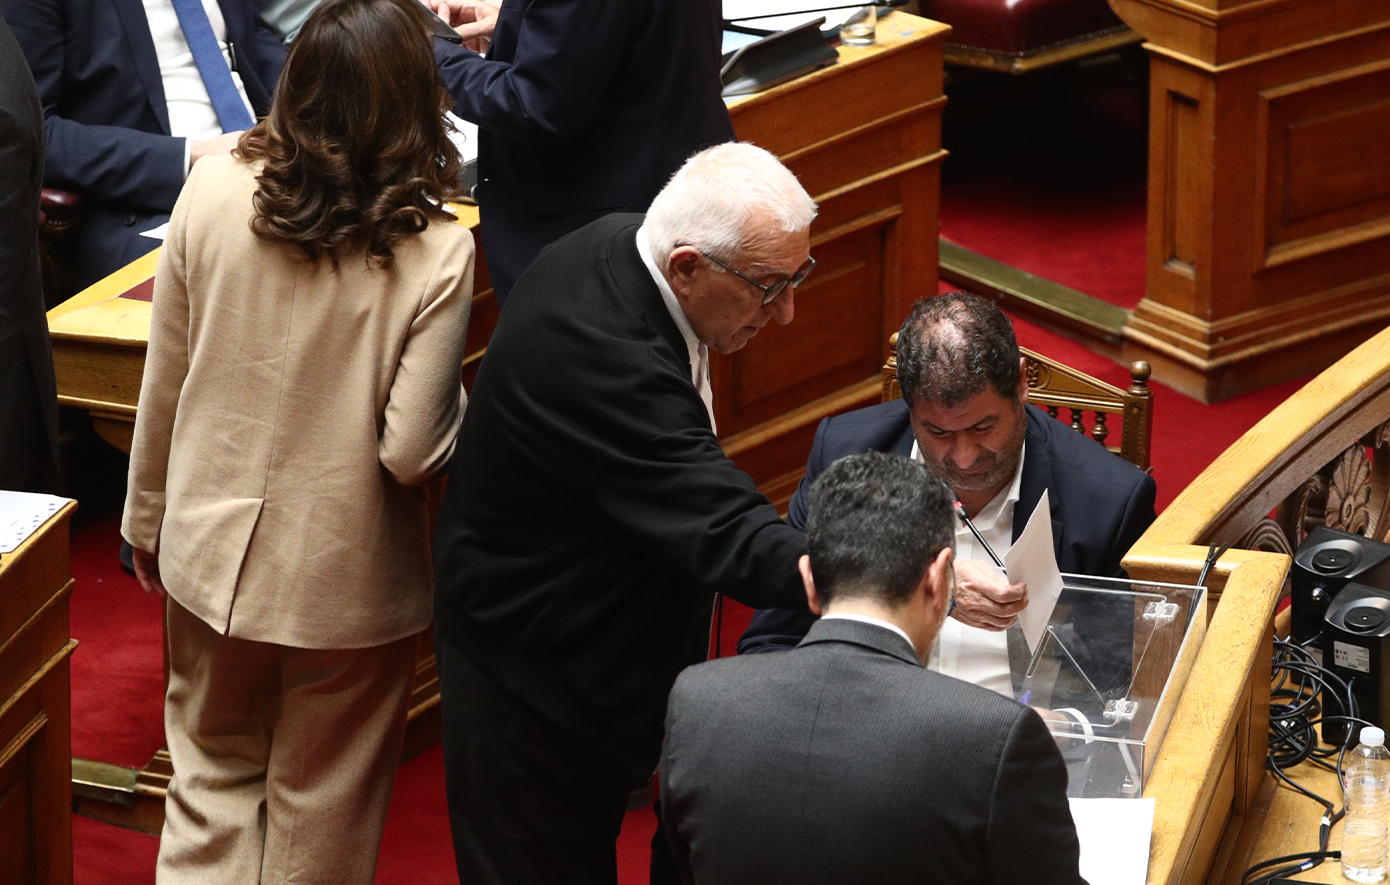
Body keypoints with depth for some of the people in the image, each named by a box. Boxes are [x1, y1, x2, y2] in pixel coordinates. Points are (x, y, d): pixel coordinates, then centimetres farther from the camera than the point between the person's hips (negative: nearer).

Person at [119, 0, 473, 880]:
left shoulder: (212, 194, -12)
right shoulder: (435, 253, -21)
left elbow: (163, 387, -3)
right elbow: (414, 453, -19)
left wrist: (148, 522, 12)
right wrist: (452, 401, 3)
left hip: (212, 549, 2)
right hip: (347, 577, -2)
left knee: (214, 780, 19)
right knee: (319, 811, 17)